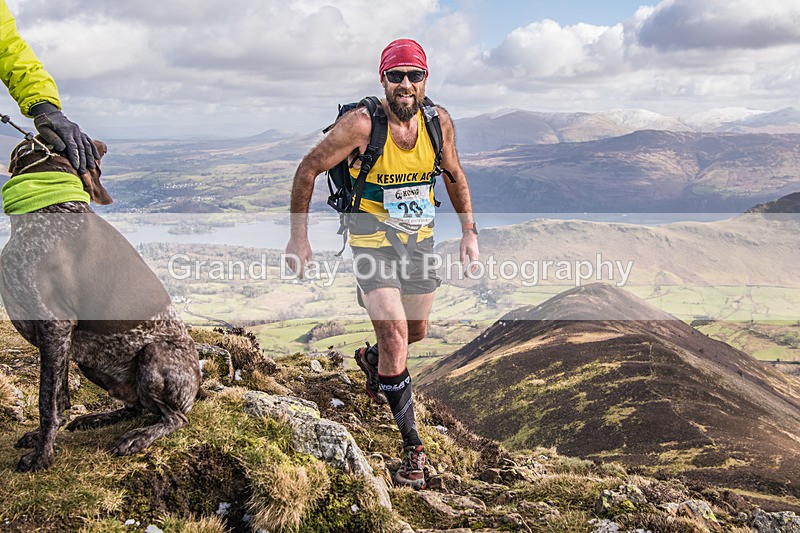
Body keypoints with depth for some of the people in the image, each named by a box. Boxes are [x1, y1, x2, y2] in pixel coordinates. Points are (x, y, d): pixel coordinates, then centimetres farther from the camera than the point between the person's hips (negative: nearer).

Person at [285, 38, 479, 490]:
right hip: (373, 243, -5)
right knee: (395, 336, -14)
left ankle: (372, 361, 53)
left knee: (417, 332, 18)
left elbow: (455, 176, 9)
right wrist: (299, 236, -10)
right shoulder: (362, 123, -22)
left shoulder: (439, 122, -9)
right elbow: (309, 169, -12)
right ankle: (413, 445, 0)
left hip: (420, 240, 5)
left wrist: (470, 231, 5)